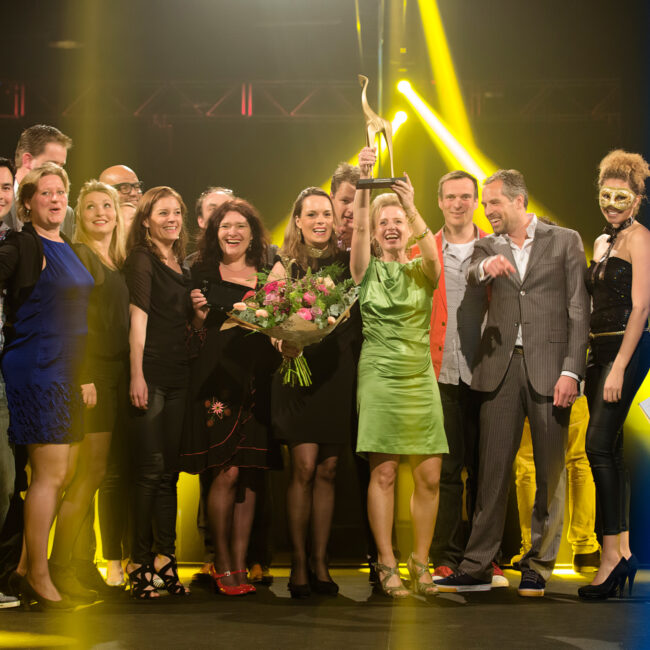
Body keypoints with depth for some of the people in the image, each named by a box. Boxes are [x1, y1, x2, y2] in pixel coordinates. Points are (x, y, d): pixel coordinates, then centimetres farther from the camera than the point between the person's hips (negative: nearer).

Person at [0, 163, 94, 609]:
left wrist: (85, 375, 20)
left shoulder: (67, 249, 16)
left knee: (61, 475, 10)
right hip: (36, 367, -8)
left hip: (65, 371, 9)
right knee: (50, 473, -8)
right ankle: (38, 577, 0)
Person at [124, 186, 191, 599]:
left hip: (178, 376, 7)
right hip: (150, 374, -7)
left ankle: (165, 559, 12)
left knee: (169, 471, 7)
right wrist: (137, 375, -16)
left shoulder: (180, 264, 19)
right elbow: (138, 317, -9)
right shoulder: (142, 259, -2)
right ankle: (141, 561, -2)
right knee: (150, 470, -7)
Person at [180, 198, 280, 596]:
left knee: (251, 475, 1)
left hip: (257, 382, 3)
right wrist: (200, 315, -13)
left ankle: (240, 565, 7)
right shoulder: (203, 273, 6)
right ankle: (223, 565, 2)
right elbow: (197, 334, 6)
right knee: (227, 472, -10)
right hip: (216, 380, -3)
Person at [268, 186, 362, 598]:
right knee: (304, 467, -7)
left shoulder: (345, 262, 9)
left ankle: (320, 562, 14)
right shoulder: (285, 266, 6)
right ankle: (299, 563, 2)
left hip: (338, 372, 2)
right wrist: (283, 343, -19)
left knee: (328, 470, 5)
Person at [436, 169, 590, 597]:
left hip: (548, 367, -2)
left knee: (550, 471, 2)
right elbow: (470, 280, -7)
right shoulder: (489, 246, 14)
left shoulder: (564, 241, 6)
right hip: (501, 368, 2)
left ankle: (539, 566, 12)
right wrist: (485, 267, -30)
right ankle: (477, 567, 5)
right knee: (493, 468, 2)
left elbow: (579, 310, 1)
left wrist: (571, 370, -8)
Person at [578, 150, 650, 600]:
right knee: (611, 451, 7)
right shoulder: (603, 241, 18)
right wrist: (592, 363, 14)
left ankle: (613, 552, -15)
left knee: (599, 446, -16)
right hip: (601, 349, 9)